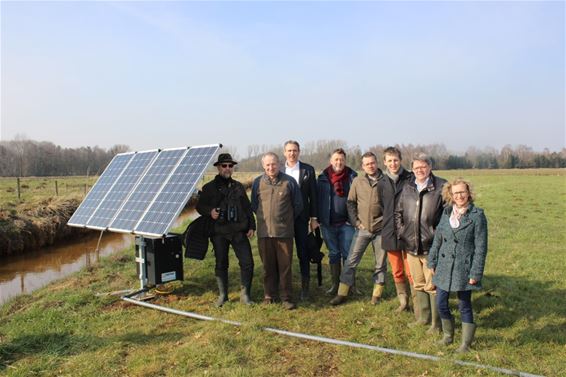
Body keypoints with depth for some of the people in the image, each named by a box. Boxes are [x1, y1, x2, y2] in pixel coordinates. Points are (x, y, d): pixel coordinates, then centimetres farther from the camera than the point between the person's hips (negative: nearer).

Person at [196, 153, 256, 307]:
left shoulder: (238, 187, 12)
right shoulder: (209, 187, 4)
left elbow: (247, 208, 13)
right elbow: (200, 206, 7)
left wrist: (251, 226, 5)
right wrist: (210, 211, -14)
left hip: (239, 231, 2)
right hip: (219, 232, -1)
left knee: (247, 262, -4)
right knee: (221, 264, 8)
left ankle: (245, 294, 12)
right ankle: (222, 295, 24)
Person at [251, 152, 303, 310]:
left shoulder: (289, 181, -2)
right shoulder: (257, 182, 3)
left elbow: (298, 205, 7)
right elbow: (254, 205, 14)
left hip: (284, 231, -1)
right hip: (264, 231, 2)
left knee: (285, 266, 3)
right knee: (268, 265, 11)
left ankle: (287, 298, 14)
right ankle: (269, 295, 25)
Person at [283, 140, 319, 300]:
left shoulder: (308, 170, 2)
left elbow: (313, 195, 2)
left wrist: (314, 218, -1)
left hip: (301, 218, -1)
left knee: (303, 254, 5)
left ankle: (305, 287, 16)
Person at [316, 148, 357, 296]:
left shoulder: (352, 176, -1)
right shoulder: (323, 177, 3)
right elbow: (317, 199, 5)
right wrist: (318, 219, 0)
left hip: (346, 223, -2)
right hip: (328, 223, 2)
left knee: (348, 254, 5)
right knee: (333, 254, 13)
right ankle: (335, 284, 24)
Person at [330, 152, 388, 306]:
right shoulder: (357, 181, 2)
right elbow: (350, 203, 7)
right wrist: (356, 222, -1)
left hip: (380, 229, -1)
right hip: (362, 228, 1)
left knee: (381, 263, 9)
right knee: (351, 261, 1)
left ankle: (377, 294, 25)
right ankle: (342, 293, 10)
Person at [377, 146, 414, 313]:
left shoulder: (410, 179, -6)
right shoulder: (382, 183, 7)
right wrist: (388, 224, 11)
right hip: (389, 233, 4)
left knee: (411, 272, -3)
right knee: (397, 272, 13)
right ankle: (403, 302, 28)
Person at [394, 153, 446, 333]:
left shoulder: (441, 187, -8)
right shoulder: (407, 188, 9)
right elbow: (398, 212, 18)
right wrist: (401, 231, 8)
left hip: (431, 246, -5)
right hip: (411, 245, 6)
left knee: (432, 285, 1)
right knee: (418, 284, 17)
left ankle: (437, 322, 16)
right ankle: (423, 317, 32)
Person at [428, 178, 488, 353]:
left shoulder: (477, 215, -9)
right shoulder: (447, 212, 5)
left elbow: (481, 247, -9)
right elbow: (437, 238, 10)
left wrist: (476, 273, -11)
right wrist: (432, 262, 8)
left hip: (464, 268, -4)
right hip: (444, 266, 5)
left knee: (464, 306, 8)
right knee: (441, 304, 9)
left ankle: (466, 343, 25)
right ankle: (448, 335, 33)